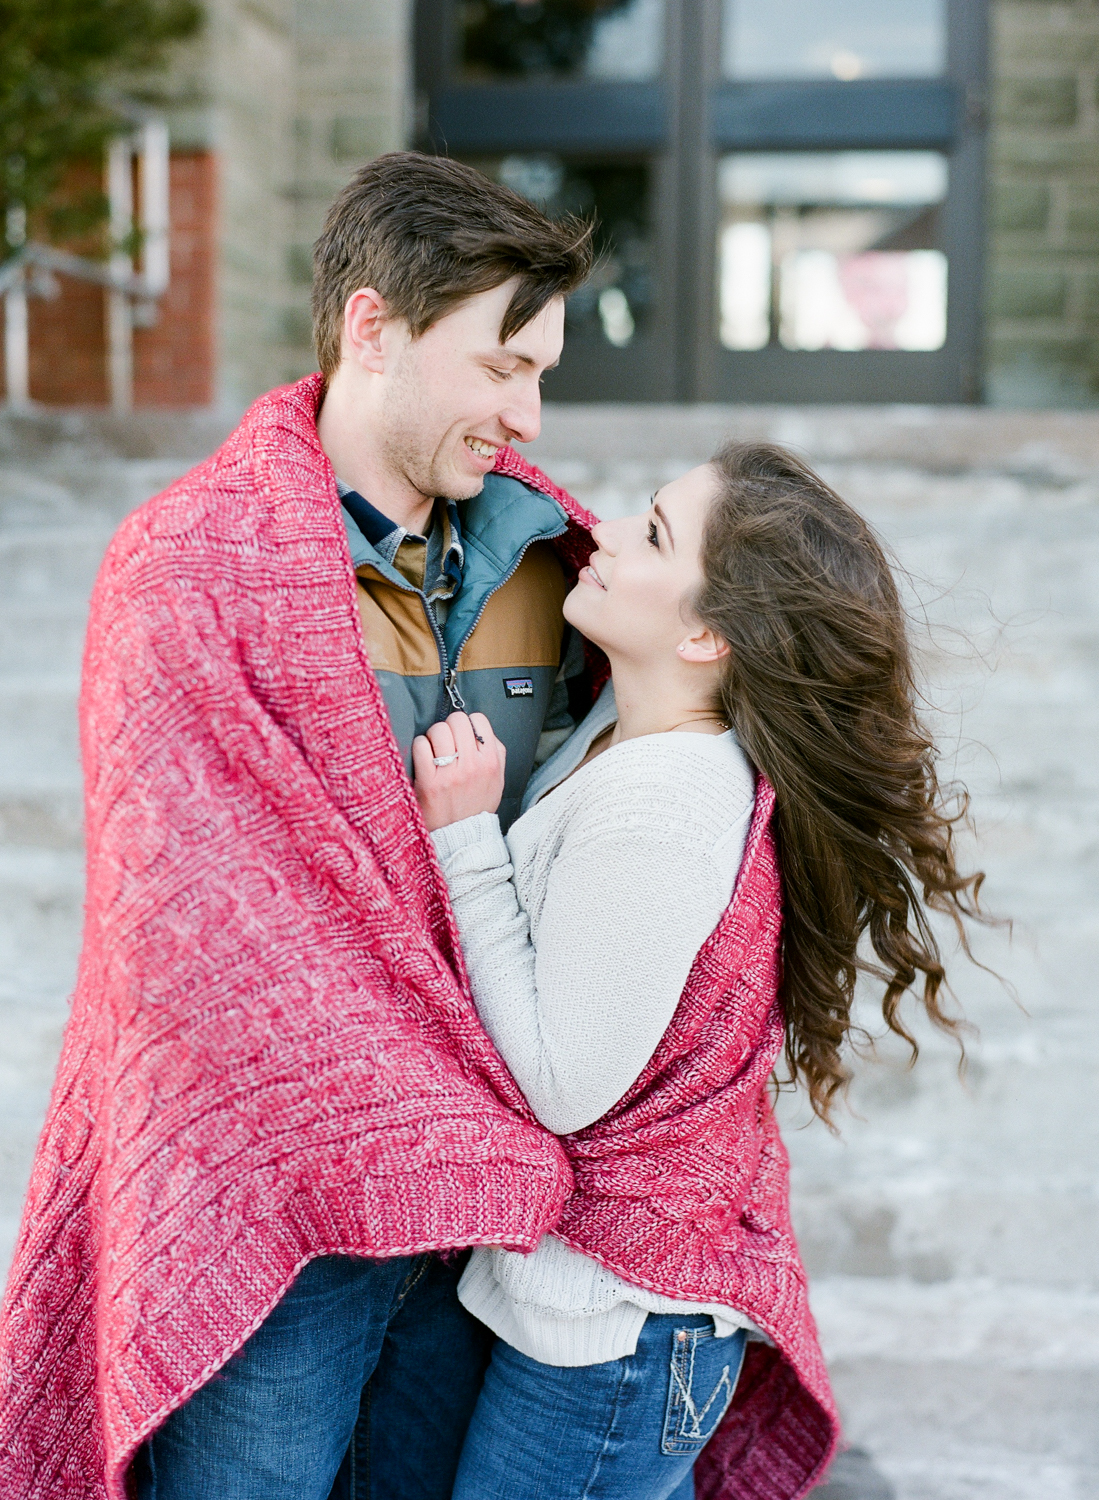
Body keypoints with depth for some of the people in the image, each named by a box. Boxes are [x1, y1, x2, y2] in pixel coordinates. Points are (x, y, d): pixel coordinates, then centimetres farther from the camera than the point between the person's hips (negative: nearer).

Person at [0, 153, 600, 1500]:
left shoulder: (544, 555, 6)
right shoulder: (185, 567, -11)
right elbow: (186, 916, -18)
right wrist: (459, 1138, -18)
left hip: (483, 1175, 5)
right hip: (273, 1195, -5)